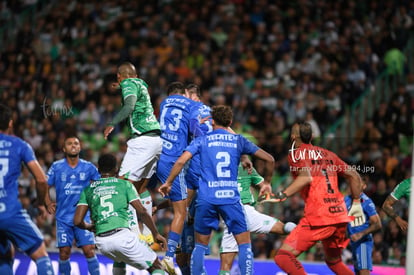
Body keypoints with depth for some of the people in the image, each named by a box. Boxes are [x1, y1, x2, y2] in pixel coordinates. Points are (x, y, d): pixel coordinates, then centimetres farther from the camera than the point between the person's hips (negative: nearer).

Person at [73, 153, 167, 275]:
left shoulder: (88, 190, 17)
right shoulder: (125, 184, 11)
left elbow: (77, 221, 9)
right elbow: (142, 212, 3)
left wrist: (89, 227, 31)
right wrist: (156, 234, 14)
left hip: (101, 242, 4)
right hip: (122, 235, -4)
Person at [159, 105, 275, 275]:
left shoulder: (202, 140, 7)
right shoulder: (239, 141, 10)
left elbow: (181, 161, -5)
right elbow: (269, 159, 10)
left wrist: (168, 183, 6)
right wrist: (266, 182, 24)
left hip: (206, 199, 0)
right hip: (231, 198, 0)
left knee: (200, 246, 12)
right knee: (244, 245, 6)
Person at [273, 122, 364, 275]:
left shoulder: (297, 153, 2)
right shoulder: (327, 154, 20)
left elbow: (306, 177, -18)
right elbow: (354, 176, 18)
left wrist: (283, 195, -22)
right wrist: (356, 203, 26)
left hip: (318, 218, -7)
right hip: (340, 217, 7)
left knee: (283, 256, -9)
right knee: (333, 261, 26)